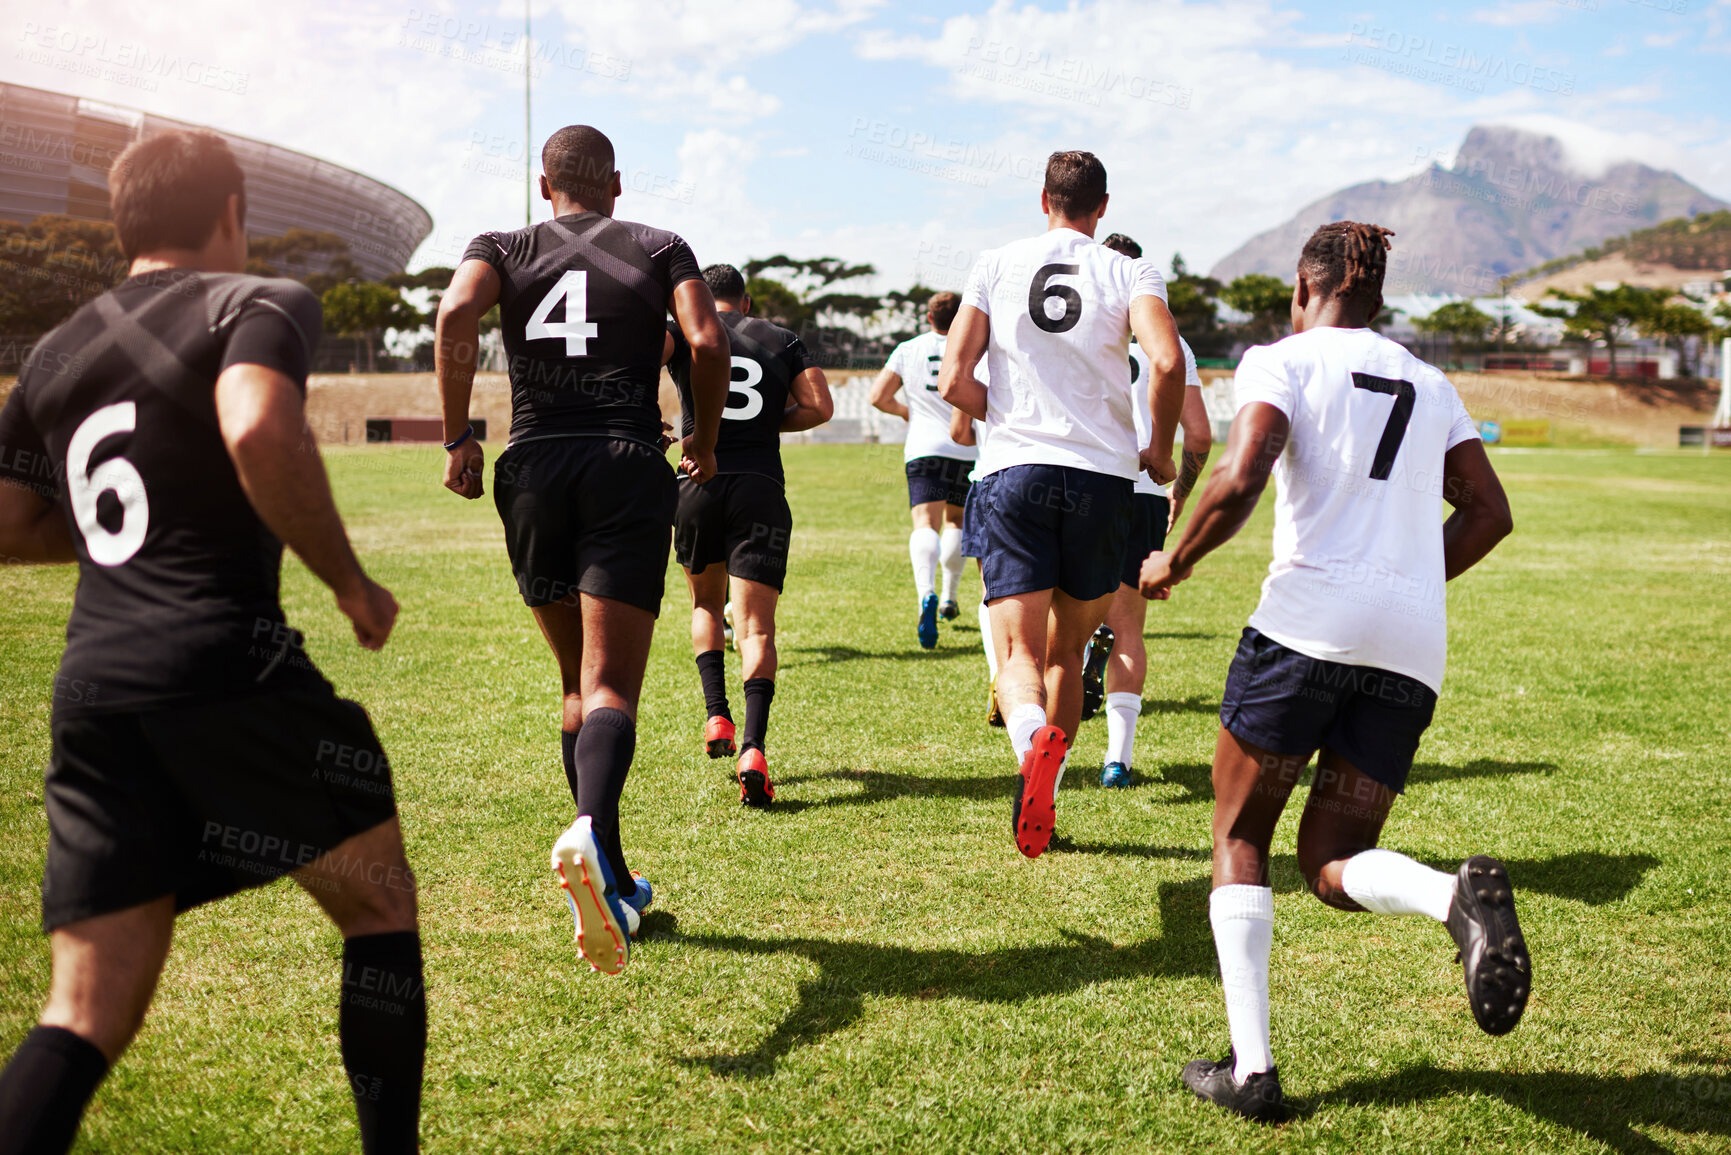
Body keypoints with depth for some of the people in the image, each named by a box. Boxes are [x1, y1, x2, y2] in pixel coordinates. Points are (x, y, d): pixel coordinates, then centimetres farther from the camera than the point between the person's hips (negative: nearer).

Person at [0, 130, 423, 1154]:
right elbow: (259, 432, -20)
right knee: (379, 905, 13)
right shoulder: (261, 303, 1)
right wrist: (352, 582, -10)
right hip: (225, 664, -6)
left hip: (91, 690, 6)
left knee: (90, 1014, 8)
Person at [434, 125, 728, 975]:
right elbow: (708, 343, -3)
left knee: (575, 683, 15)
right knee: (612, 687, -7)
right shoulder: (658, 249, 12)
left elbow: (456, 313, -7)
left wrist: (458, 438, -3)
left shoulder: (504, 250, 14)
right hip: (627, 467, -2)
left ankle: (612, 885, 19)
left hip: (533, 472, 2)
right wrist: (705, 443, 11)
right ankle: (590, 834, -37)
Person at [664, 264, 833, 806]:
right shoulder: (783, 340, 15)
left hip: (698, 484, 1)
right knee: (756, 626, -4)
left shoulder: (685, 332, 10)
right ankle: (753, 749, -21)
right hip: (761, 490, 0)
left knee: (705, 605, 25)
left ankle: (716, 715, 13)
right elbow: (820, 406, 4)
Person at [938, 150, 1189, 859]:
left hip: (1012, 473, -1)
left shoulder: (996, 266, 7)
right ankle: (1044, 798, 17)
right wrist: (1158, 451, 2)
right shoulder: (1130, 274, 4)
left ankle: (1033, 736, -35)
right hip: (1102, 475, 1)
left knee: (1019, 652, -3)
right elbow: (1167, 363, -14)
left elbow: (953, 380, 2)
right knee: (1066, 649, 16)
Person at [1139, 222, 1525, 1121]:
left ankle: (1250, 1067, 2)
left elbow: (1238, 482, -12)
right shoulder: (1429, 384, 22)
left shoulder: (1280, 361, 4)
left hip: (1309, 620, -5)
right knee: (1332, 864, 12)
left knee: (1238, 837, 11)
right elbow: (1488, 514, 18)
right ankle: (1459, 894, -23)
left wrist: (1173, 563, 3)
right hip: (1415, 646, 5)